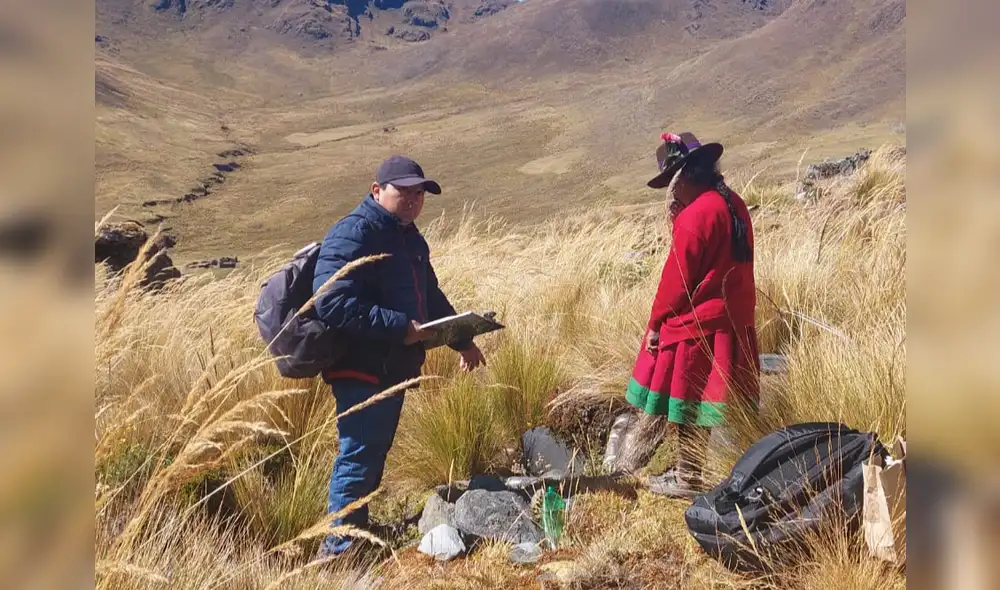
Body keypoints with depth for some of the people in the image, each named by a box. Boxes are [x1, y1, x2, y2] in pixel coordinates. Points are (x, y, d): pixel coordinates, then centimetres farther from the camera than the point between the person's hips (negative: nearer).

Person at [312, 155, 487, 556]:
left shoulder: (409, 238, 15)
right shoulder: (354, 234, -16)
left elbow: (431, 298, 27)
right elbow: (333, 303, -28)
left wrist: (462, 340, 22)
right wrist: (401, 328, -27)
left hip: (394, 369, 9)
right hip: (360, 371, -9)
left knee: (374, 456, 18)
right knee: (358, 460, -4)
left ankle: (358, 533, 32)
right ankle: (339, 549, 9)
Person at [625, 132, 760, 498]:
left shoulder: (696, 215, -19)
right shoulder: (733, 205, 8)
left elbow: (678, 277, -16)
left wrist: (655, 323, -5)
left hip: (695, 325, -9)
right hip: (729, 322, 9)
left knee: (685, 400, 3)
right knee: (697, 400, 16)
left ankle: (688, 478, 14)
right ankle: (689, 468, 27)